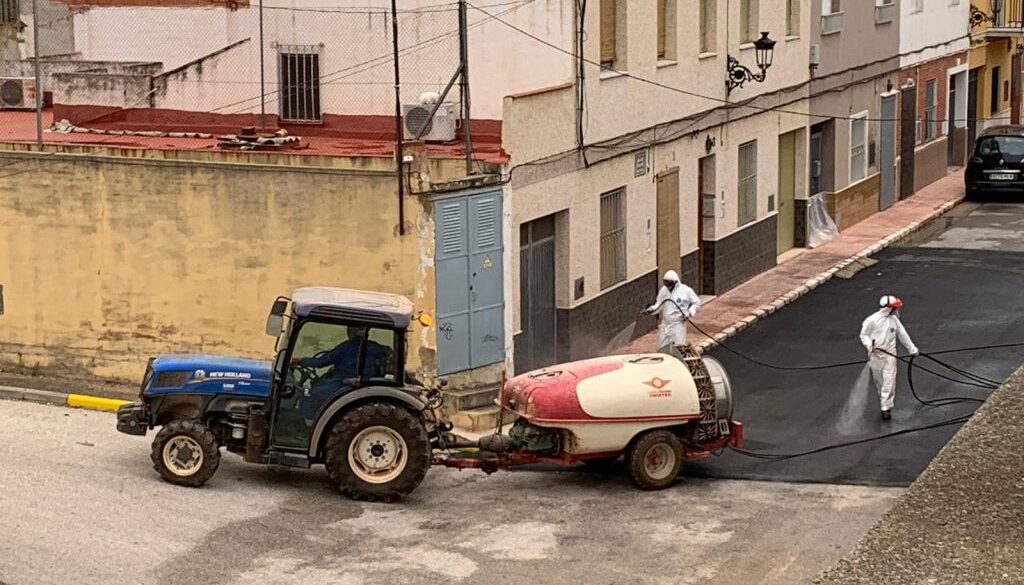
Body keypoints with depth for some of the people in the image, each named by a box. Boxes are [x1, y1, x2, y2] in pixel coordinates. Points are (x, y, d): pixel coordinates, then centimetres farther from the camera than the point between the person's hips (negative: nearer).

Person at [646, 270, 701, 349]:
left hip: (678, 324, -4)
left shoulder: (686, 290, -9)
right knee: (662, 348, 8)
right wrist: (652, 309, -12)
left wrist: (689, 313, -10)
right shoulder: (663, 290, 1)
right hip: (665, 324, 4)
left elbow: (696, 302, 3)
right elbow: (659, 304, 8)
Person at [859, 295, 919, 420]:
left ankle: (886, 408, -6)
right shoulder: (872, 320, -7)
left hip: (889, 355, 2)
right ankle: (884, 403, 25)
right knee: (879, 381, 6)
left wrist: (912, 349, 22)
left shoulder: (894, 320, 6)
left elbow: (903, 335, 17)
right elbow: (863, 335, 0)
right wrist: (868, 344, -19)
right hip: (875, 355, -2)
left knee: (889, 382, -7)